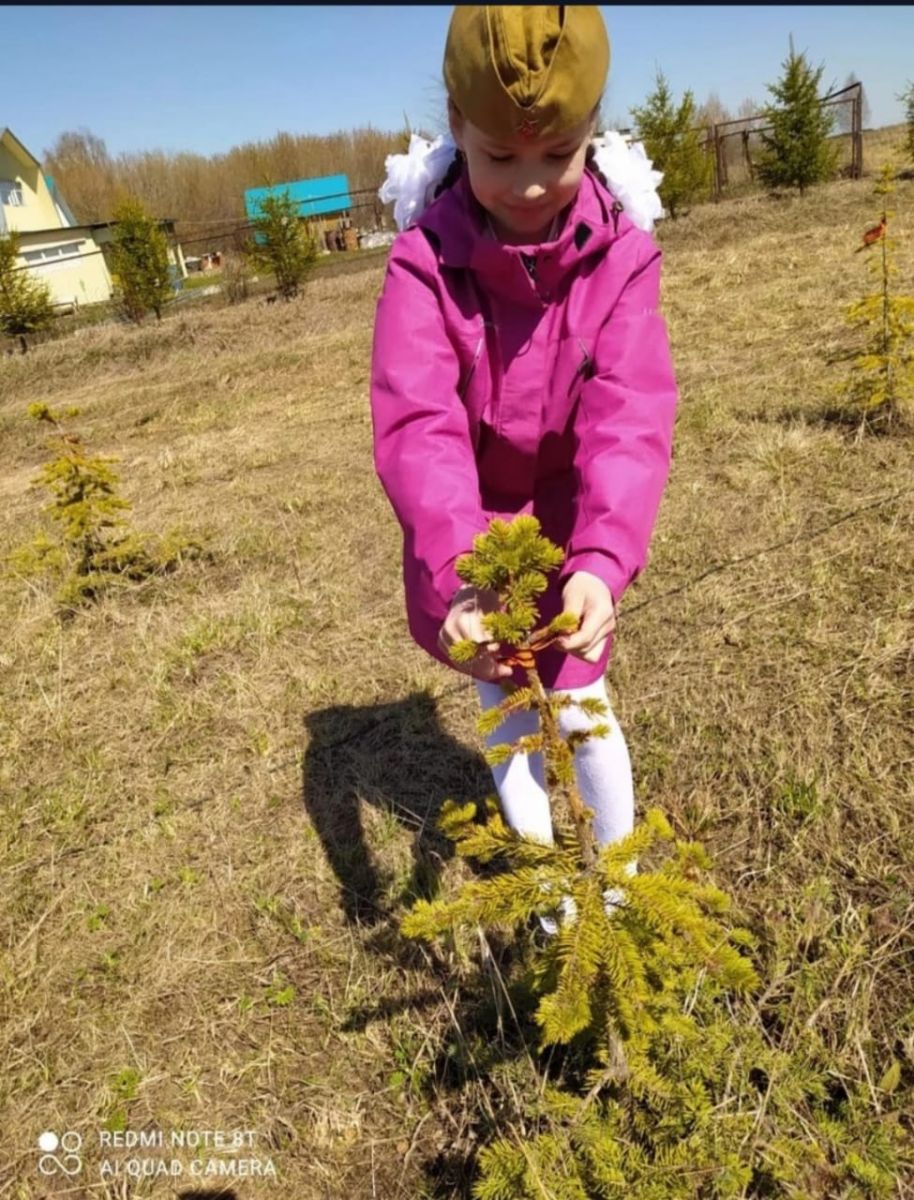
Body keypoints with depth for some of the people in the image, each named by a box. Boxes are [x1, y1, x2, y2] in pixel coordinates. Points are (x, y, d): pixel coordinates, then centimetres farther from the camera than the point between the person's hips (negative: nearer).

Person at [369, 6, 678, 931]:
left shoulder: (620, 253, -18)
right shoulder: (425, 260, -22)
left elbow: (630, 418, -30)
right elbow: (417, 425, -34)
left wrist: (603, 557, -48)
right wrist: (455, 574, -51)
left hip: (569, 529, 0)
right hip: (464, 536, 0)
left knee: (581, 708, 7)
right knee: (511, 716, 13)